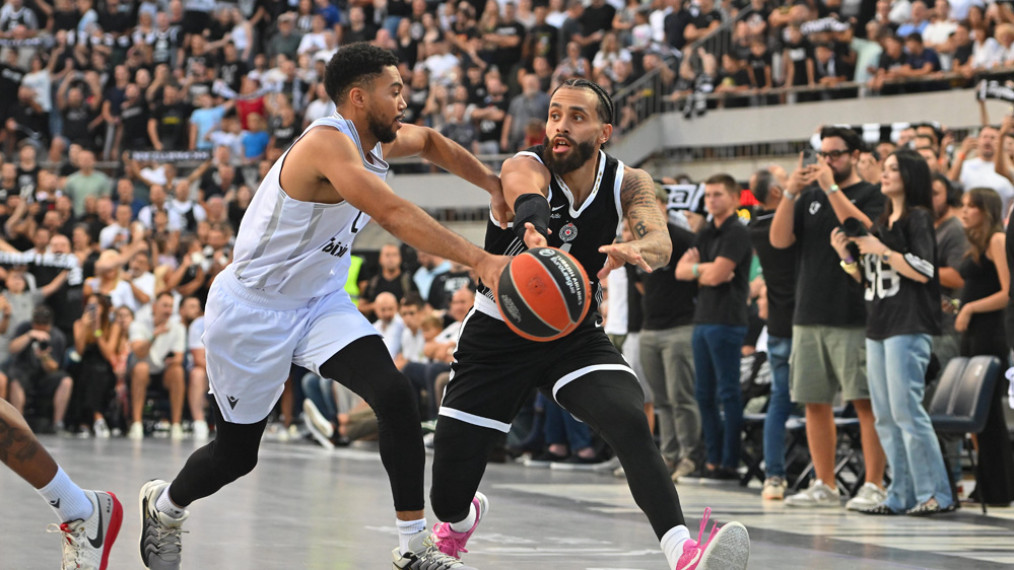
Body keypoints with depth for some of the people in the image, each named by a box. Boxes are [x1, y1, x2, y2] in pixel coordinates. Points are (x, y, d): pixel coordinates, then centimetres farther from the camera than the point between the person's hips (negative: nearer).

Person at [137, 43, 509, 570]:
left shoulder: (382, 140, 0)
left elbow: (430, 142, 24)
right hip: (251, 310, -7)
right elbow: (394, 214, -41)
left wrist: (492, 184, 13)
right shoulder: (328, 143, -28)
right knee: (236, 452, 8)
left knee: (394, 395, -17)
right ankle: (164, 505, 41)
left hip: (320, 300, 7)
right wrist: (479, 261, -47)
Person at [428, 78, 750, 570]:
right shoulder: (525, 167, -20)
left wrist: (634, 250, -55)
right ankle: (467, 515, 40)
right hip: (498, 336, -1)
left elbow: (660, 242, -29)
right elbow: (529, 202, -45)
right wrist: (535, 234, -70)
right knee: (447, 499, 1)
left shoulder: (628, 184, -9)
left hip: (574, 337, 2)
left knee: (632, 425, -30)